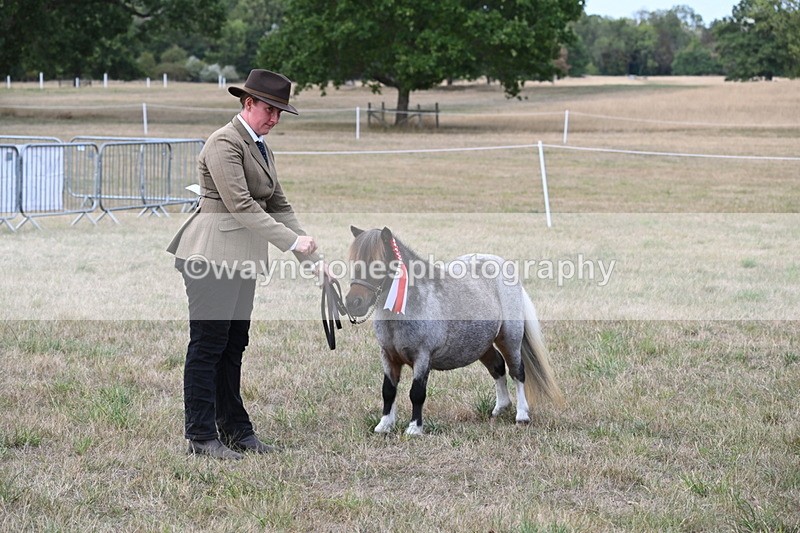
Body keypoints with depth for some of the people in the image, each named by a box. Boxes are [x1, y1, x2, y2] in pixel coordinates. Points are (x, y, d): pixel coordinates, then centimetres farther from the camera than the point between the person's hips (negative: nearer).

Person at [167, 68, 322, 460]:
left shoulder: (260, 148, 18)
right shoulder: (224, 142, -12)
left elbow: (278, 205, 18)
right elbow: (240, 204, -20)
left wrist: (311, 256, 11)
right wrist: (292, 241, -20)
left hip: (243, 259, 9)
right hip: (213, 255, -9)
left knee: (233, 347, 12)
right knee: (207, 347, -4)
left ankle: (235, 430, 18)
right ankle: (201, 437, 0)